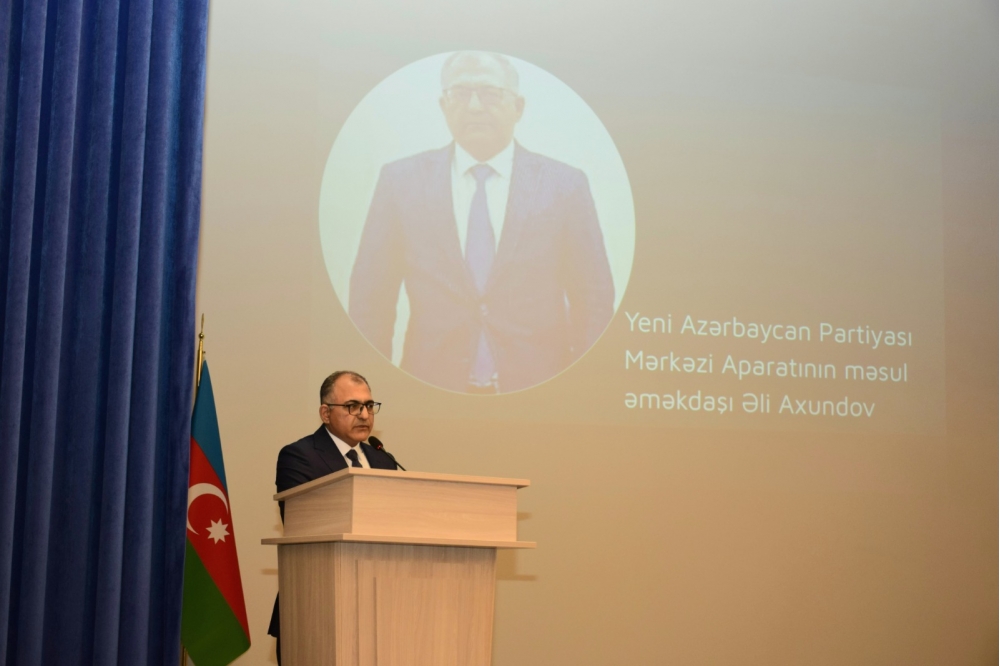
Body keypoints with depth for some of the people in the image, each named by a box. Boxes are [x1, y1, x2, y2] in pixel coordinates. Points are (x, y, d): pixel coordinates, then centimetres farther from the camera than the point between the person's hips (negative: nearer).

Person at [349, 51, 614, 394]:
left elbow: (594, 301, 1)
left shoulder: (565, 185, -1)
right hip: (431, 395, 0)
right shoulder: (400, 180, 0)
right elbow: (370, 299, 2)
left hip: (536, 392, 0)